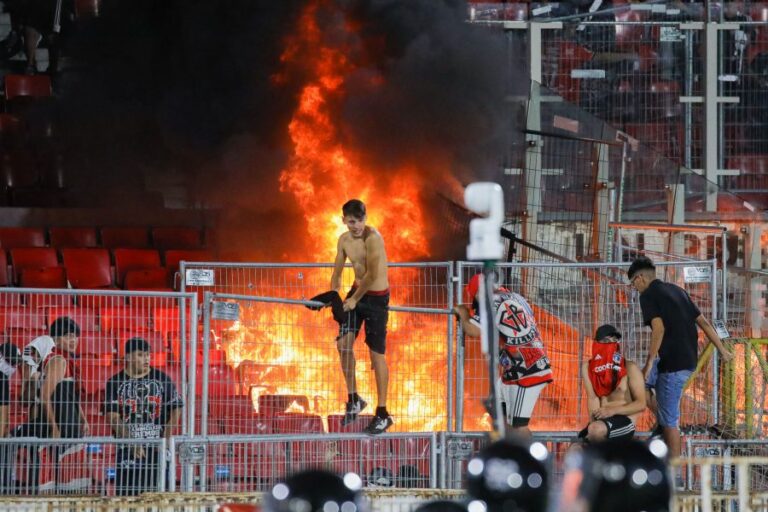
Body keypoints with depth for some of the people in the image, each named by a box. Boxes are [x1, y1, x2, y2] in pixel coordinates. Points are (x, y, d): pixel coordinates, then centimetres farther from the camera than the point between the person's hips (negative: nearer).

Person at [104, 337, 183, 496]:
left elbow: (176, 408, 8)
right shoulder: (115, 382, 5)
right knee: (127, 494, -3)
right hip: (127, 449, 0)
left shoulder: (161, 379, 8)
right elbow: (112, 416, -4)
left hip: (157, 448, 0)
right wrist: (131, 442, -16)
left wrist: (166, 438, -6)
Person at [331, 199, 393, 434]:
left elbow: (372, 274, -24)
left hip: (377, 296, -7)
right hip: (357, 291, 7)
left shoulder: (372, 238, -21)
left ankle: (382, 413, 5)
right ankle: (353, 399, 15)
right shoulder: (344, 240, 3)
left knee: (376, 353, -3)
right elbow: (337, 273, 12)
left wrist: (354, 299, -16)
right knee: (343, 342, -2)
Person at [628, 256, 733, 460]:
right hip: (690, 358, 9)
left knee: (669, 419, -1)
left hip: (673, 362, -9)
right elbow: (703, 322, 16)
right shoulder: (676, 290, 16)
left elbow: (659, 329, -21)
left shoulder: (648, 295, -8)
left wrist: (649, 362, -16)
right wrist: (722, 350, 21)